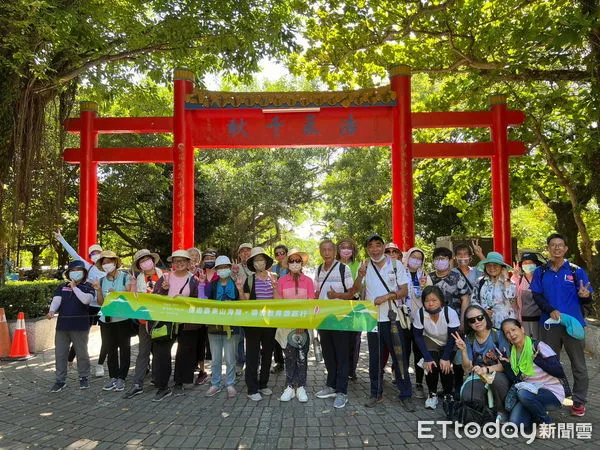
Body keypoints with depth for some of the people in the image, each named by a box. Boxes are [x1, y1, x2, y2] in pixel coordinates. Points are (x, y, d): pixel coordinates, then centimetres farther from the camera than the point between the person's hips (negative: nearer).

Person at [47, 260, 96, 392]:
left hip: (80, 326, -3)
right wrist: (52, 310, -22)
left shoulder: (88, 287, 1)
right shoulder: (62, 288, 12)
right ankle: (60, 380, 19)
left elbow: (86, 300, -16)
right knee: (60, 354, 8)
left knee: (82, 353, 6)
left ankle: (83, 377, 21)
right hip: (62, 325, 4)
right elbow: (56, 300, -3)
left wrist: (74, 287, -11)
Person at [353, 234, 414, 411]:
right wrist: (360, 276, -29)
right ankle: (376, 394, 24)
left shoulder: (396, 265, 0)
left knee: (399, 357, 3)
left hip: (392, 318, -2)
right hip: (372, 318, 2)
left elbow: (404, 291, -3)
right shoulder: (365, 267, 3)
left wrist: (386, 297, -18)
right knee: (374, 358, 11)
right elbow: (355, 290, -9)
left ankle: (406, 395, 14)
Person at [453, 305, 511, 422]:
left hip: (500, 376, -2)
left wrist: (486, 369, -31)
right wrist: (463, 350, -19)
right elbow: (468, 369, -3)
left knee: (495, 377, -37)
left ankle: (502, 411, -8)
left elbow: (505, 364, -14)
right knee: (466, 395, -28)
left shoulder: (498, 335, -11)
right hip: (480, 378, 2)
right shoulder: (469, 340, 1)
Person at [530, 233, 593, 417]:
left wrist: (585, 295, -23)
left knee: (578, 365, 6)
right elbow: (537, 296, 3)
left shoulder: (576, 271, 0)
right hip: (550, 324, 2)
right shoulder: (541, 271, 5)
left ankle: (579, 402, 19)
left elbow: (585, 299, 0)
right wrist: (551, 310, -14)